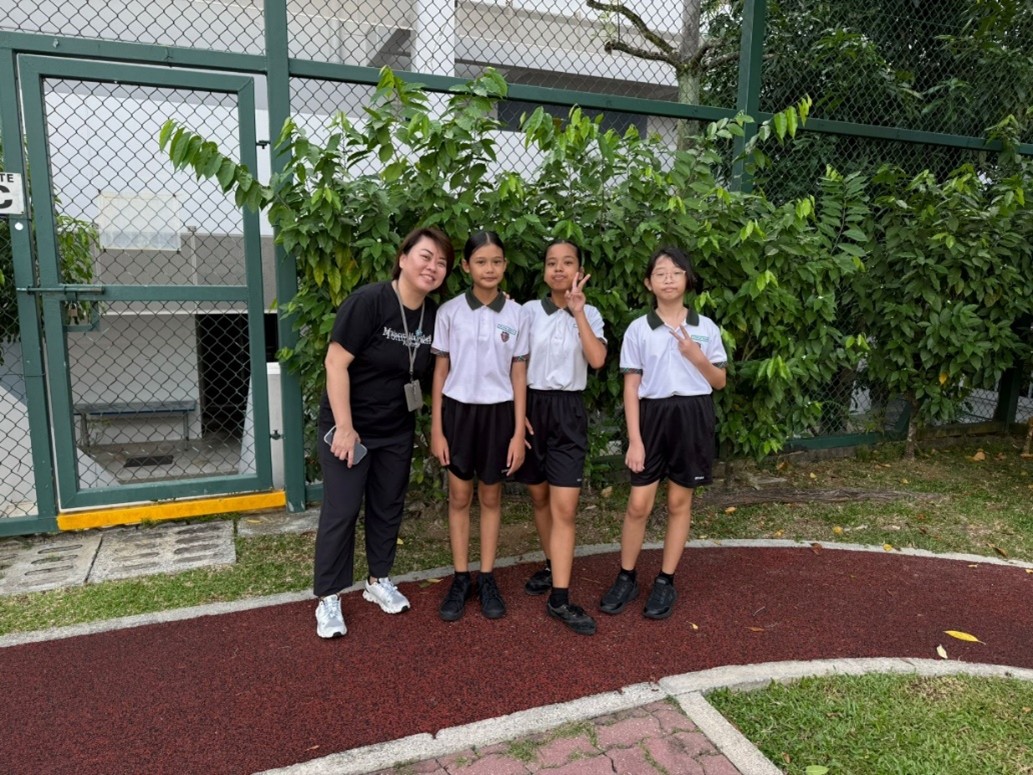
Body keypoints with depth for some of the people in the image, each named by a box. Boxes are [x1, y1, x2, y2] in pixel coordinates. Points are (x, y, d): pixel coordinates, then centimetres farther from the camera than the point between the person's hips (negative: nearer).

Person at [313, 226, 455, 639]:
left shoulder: (435, 315, -2)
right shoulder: (368, 301, -20)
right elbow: (336, 363, -20)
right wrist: (344, 427, -21)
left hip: (397, 429, 6)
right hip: (348, 425, -6)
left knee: (389, 507, 15)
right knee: (341, 511, 1)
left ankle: (379, 581, 35)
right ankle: (328, 599, 17)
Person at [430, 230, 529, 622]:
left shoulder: (516, 314, -2)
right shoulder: (450, 311, -4)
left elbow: (518, 375, 0)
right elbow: (440, 372, 1)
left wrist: (519, 432, -3)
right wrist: (435, 429, -2)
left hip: (498, 412, 0)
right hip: (459, 410, 0)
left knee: (490, 497, 11)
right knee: (459, 497, 9)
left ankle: (487, 579, 24)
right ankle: (461, 579, 23)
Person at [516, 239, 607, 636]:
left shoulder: (589, 314, 4)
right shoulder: (530, 310, 1)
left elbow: (596, 359, -14)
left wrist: (578, 311, -14)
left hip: (568, 411, -1)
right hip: (532, 406, 1)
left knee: (564, 507, -6)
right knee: (539, 498, 13)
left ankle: (560, 598, -1)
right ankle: (552, 565, 35)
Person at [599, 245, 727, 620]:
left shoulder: (706, 328, 2)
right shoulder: (638, 329, -1)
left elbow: (719, 382, 7)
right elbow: (631, 387, -2)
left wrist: (696, 356, -12)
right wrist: (634, 439, -7)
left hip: (693, 416, 1)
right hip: (653, 415, -1)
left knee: (679, 503, 9)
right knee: (638, 504, 1)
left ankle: (665, 582, 22)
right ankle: (626, 579, 19)